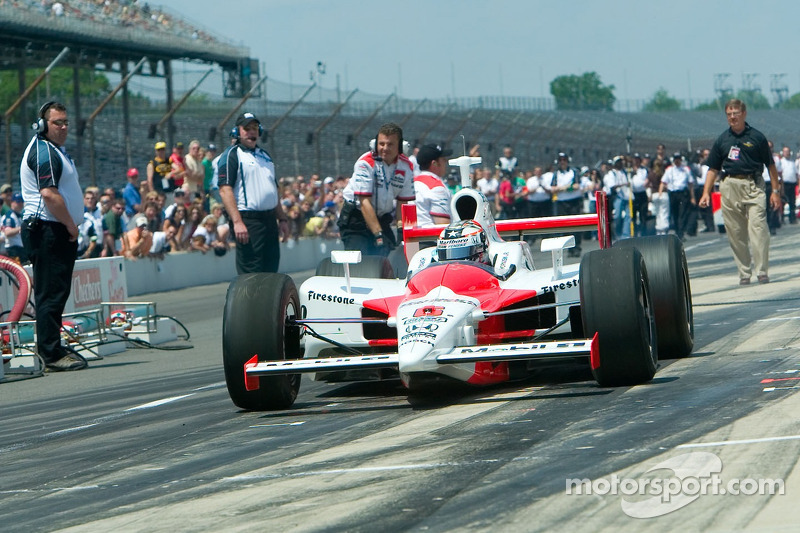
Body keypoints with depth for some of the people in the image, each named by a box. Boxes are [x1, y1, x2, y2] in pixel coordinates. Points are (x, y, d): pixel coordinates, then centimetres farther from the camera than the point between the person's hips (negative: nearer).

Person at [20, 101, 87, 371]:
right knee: (51, 294, -10)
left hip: (58, 232, 11)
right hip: (48, 230, -11)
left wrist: (71, 225, 17)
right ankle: (52, 355, -10)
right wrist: (71, 225, -14)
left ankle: (53, 349, 19)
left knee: (55, 293, 14)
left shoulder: (54, 149, 21)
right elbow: (49, 194, -23)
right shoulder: (43, 151, -14)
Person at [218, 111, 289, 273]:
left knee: (271, 271, 7)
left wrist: (282, 219, 18)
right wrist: (237, 222, -23)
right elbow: (225, 190, -14)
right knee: (250, 275, -10)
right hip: (247, 221, -8)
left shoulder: (265, 156, 21)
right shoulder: (232, 155, -4)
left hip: (270, 220, 8)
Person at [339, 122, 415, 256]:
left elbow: (402, 204, 0)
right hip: (356, 218, -4)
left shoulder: (407, 166, -4)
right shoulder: (365, 163, -20)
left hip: (383, 218, 5)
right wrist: (378, 234, -28)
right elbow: (365, 202, -24)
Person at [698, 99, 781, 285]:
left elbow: (770, 165, 8)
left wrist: (775, 190, 5)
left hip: (753, 186, -3)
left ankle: (762, 272, -12)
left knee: (758, 228, -13)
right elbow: (713, 169, 15)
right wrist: (706, 192, 6)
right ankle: (744, 273, 12)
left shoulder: (757, 137, 4)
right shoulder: (722, 140, 11)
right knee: (736, 234, 4)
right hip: (729, 187, 3)